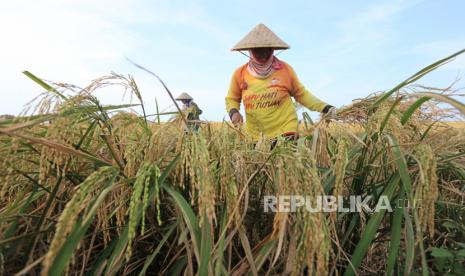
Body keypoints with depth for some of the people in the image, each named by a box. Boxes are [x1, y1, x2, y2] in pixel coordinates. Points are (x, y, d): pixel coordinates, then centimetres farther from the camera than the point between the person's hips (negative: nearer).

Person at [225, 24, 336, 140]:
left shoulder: (285, 69, -3)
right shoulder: (240, 74, -2)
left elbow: (301, 94, 7)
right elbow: (232, 99, 11)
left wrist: (323, 107, -2)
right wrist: (233, 112, -9)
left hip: (285, 131, -1)